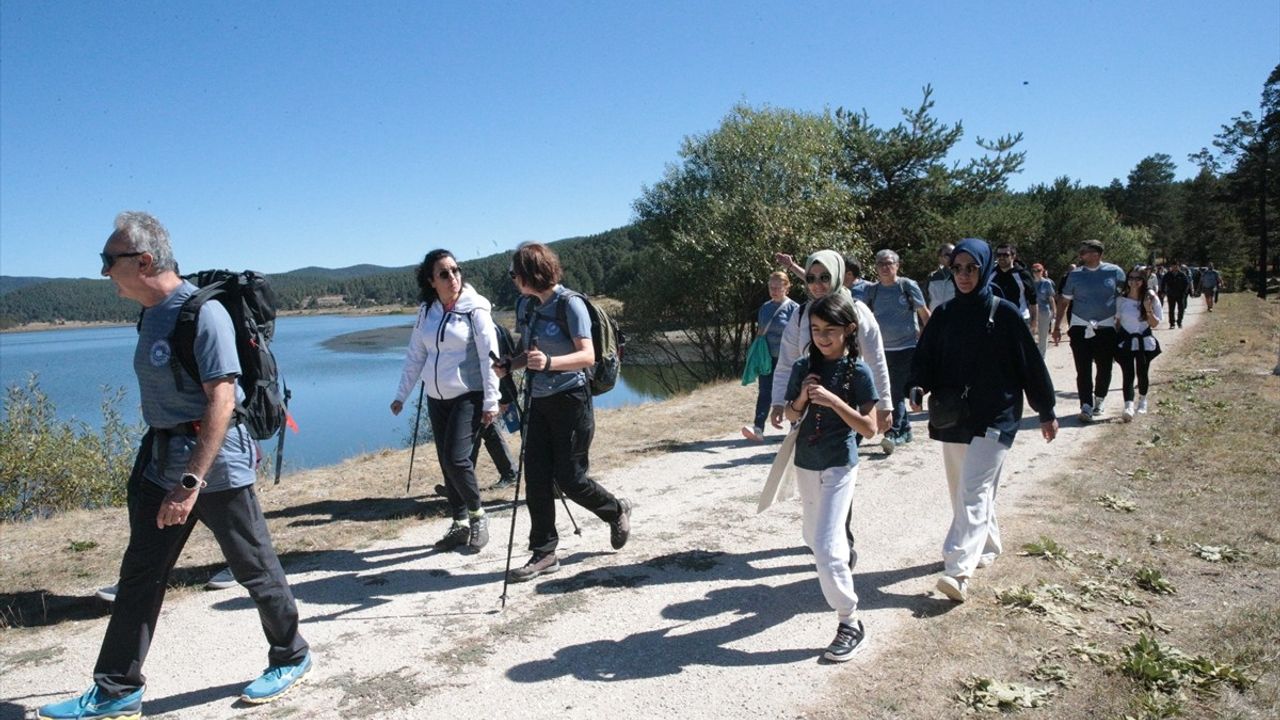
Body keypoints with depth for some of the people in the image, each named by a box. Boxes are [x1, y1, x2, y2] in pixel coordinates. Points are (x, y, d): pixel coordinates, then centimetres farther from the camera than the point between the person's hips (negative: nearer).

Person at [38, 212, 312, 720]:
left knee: (254, 567, 5)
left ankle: (291, 659, 24)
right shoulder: (152, 314, 10)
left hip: (216, 462, -8)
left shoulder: (204, 313, -17)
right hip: (160, 459, 9)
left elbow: (222, 399, -23)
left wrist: (192, 482, -26)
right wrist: (168, 472, 20)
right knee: (139, 573, 11)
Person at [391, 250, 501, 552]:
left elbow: (489, 356, -12)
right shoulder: (426, 311, 5)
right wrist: (401, 395, 11)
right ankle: (460, 524, 22)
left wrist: (490, 402, -15)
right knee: (446, 464, 9)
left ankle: (477, 515, 7)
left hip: (468, 396, -6)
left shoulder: (475, 308, -10)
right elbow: (415, 355, 12)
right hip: (437, 399, 6)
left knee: (456, 458, -15)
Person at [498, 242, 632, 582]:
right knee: (537, 477, 3)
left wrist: (549, 362, -36)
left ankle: (616, 511, 28)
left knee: (569, 478, -1)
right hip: (539, 400, 7)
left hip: (571, 399, -7)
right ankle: (544, 553, 13)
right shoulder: (525, 305, 7)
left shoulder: (569, 303, -13)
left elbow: (587, 355, -19)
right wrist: (509, 364, -3)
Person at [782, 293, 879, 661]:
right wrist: (802, 397, -13)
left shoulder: (857, 371, -12)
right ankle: (841, 566, 53)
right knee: (813, 535, 22)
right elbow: (791, 416, 7)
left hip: (839, 465, -6)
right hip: (805, 463, 6)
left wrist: (833, 400, -25)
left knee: (827, 547, -12)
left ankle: (850, 623, 0)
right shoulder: (803, 367, 0)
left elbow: (869, 427, -15)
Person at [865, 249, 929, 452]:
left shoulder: (908, 286, -4)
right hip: (883, 349, 5)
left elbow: (924, 314, 1)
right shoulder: (873, 291, 6)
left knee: (898, 392, -11)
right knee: (892, 391, 12)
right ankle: (904, 429, 26)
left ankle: (893, 433, -13)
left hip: (907, 347, -5)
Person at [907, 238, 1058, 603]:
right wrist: (918, 387, -16)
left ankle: (959, 570, -17)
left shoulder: (1004, 313, -5)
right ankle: (987, 546, 35)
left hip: (994, 418, -5)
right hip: (952, 417, 5)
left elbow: (1030, 363, -1)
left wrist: (1047, 412, 4)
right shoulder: (944, 315, 5)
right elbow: (924, 358, 6)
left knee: (974, 491, -13)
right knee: (962, 489, 15)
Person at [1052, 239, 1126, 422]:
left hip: (1106, 328, 0)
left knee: (1105, 369, 9)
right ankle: (1086, 407, -4)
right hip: (1080, 328, 0)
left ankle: (1098, 401, 30)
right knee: (1083, 369, -5)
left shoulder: (1115, 272, -1)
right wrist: (1057, 326, 4)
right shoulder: (1075, 274, 2)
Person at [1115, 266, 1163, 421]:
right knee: (1128, 374, -11)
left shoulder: (1150, 299, -4)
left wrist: (1148, 310, -20)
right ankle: (1128, 407, -21)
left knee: (1142, 373, 10)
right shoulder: (1121, 300, -2)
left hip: (1144, 342, 1)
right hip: (1125, 342, -1)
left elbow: (1155, 323, -3)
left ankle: (1142, 400, 36)